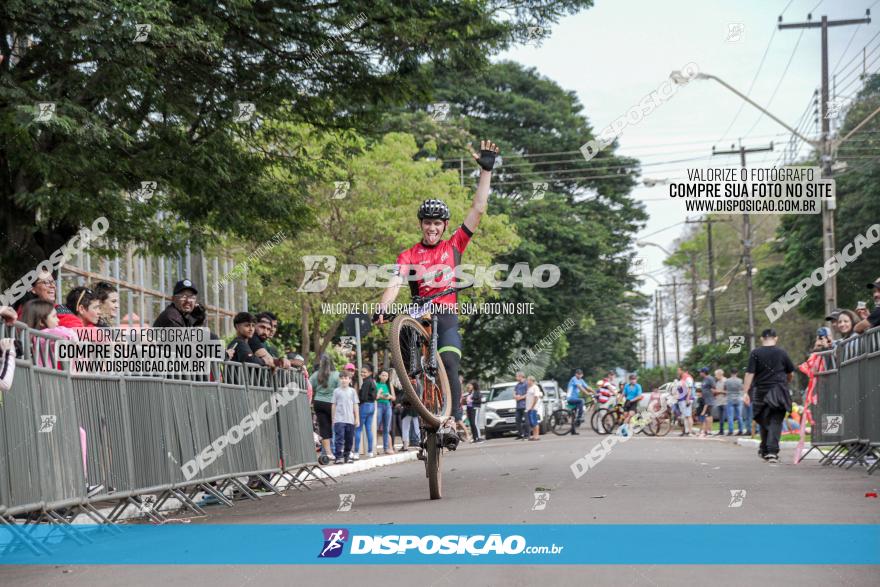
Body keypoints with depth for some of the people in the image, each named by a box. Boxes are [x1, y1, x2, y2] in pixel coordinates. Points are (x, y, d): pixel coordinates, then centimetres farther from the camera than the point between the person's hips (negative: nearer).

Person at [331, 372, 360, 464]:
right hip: (339, 419, -3)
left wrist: (357, 418, 6)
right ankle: (339, 456, -13)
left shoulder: (352, 391, 8)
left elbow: (355, 405, 9)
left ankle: (347, 456, 18)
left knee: (349, 439, 7)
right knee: (339, 438, -11)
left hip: (350, 419, 3)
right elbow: (334, 405, 6)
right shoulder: (336, 391, 3)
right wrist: (333, 418, 5)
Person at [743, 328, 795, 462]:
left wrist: (746, 392, -7)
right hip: (778, 392, -1)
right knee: (776, 422, -2)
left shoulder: (755, 353, -1)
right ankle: (772, 450, -15)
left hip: (761, 392, 1)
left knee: (764, 422, 16)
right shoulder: (782, 353, 3)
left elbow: (749, 373, -7)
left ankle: (764, 450, 22)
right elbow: (791, 374, 11)